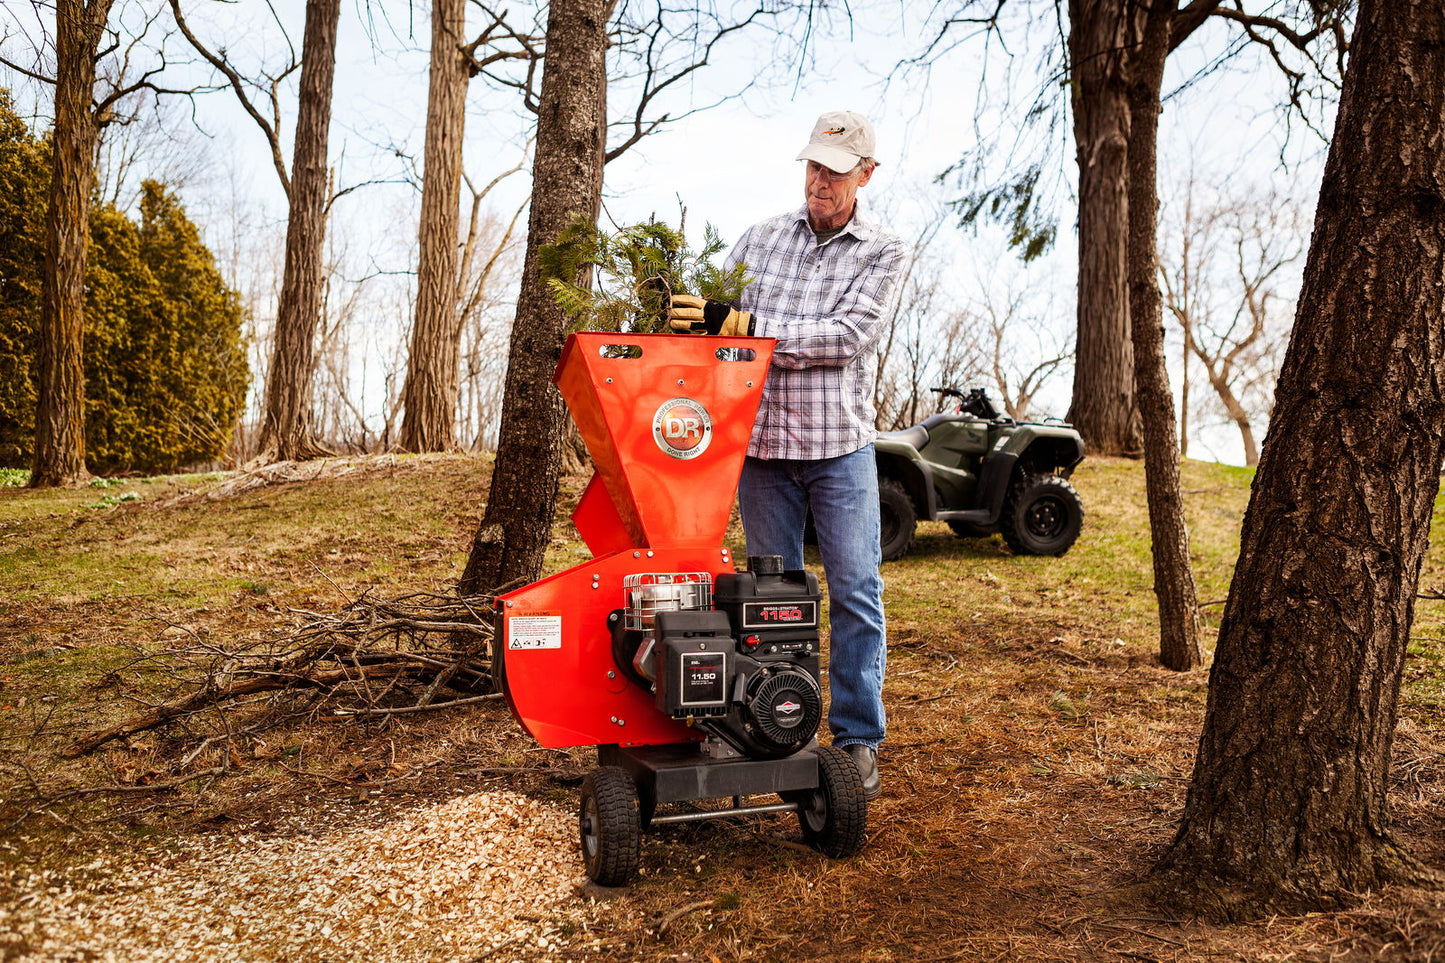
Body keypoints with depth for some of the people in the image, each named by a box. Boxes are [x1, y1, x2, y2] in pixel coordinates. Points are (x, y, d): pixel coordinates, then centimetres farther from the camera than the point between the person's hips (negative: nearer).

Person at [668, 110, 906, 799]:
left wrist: (743, 325, -21)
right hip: (762, 440, 2)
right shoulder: (761, 238, 10)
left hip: (840, 444, -2)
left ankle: (858, 738, 12)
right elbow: (721, 320, 9)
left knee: (856, 593, 0)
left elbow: (849, 335, -14)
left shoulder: (883, 252, 1)